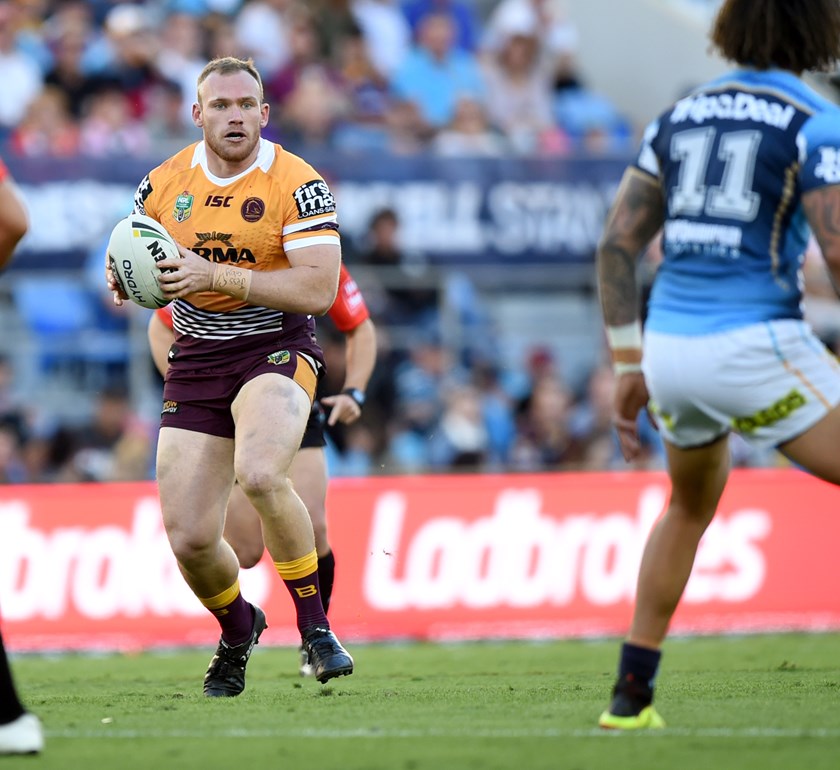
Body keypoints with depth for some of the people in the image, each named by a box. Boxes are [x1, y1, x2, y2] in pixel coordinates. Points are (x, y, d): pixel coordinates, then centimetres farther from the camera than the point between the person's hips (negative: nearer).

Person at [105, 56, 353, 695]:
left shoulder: (297, 184, -10)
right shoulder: (165, 182, 4)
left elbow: (318, 290, -18)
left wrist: (216, 276, -24)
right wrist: (125, 282, -7)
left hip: (276, 348, -4)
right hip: (195, 360, 4)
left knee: (260, 474, -35)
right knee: (188, 539, -4)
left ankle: (315, 627, -18)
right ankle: (238, 630, 30)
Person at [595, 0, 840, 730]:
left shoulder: (679, 116, 13)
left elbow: (616, 244, 10)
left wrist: (628, 366, 14)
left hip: (668, 342, 6)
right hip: (754, 342, -6)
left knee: (691, 507, 30)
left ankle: (631, 695, 27)